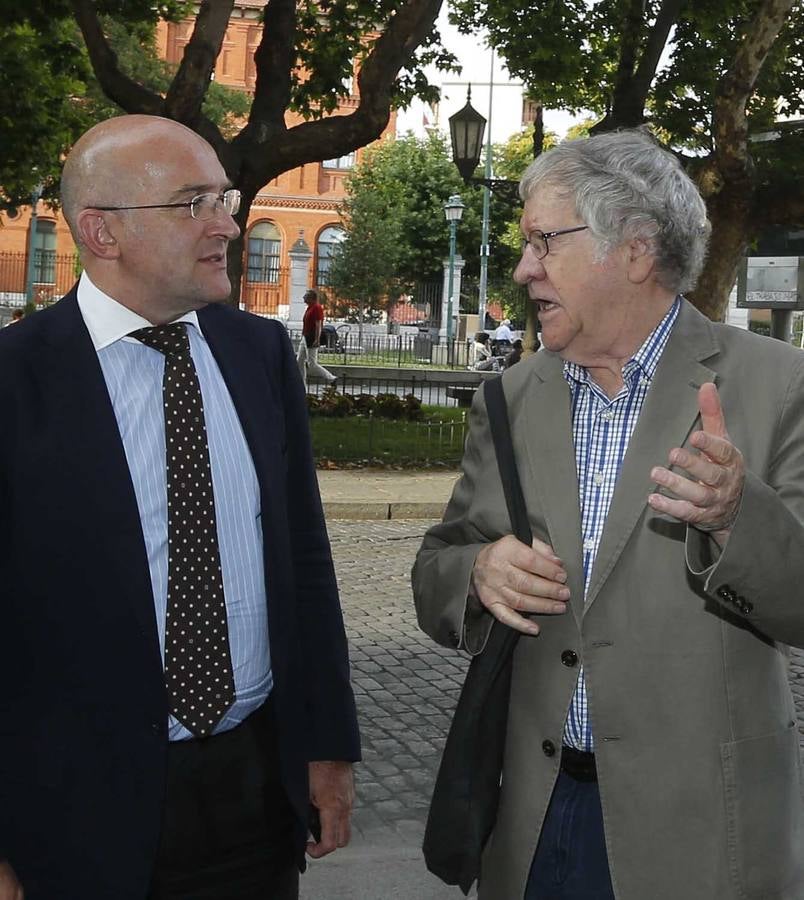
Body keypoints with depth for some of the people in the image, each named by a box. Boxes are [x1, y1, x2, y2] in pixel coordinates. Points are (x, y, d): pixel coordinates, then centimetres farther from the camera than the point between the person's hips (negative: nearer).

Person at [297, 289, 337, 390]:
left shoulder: (317, 308, -15)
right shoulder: (309, 308, 15)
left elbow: (318, 325, -21)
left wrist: (317, 340, -26)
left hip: (312, 339, -10)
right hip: (305, 338, 10)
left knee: (312, 364, -9)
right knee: (299, 361, 8)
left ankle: (330, 378, 0)